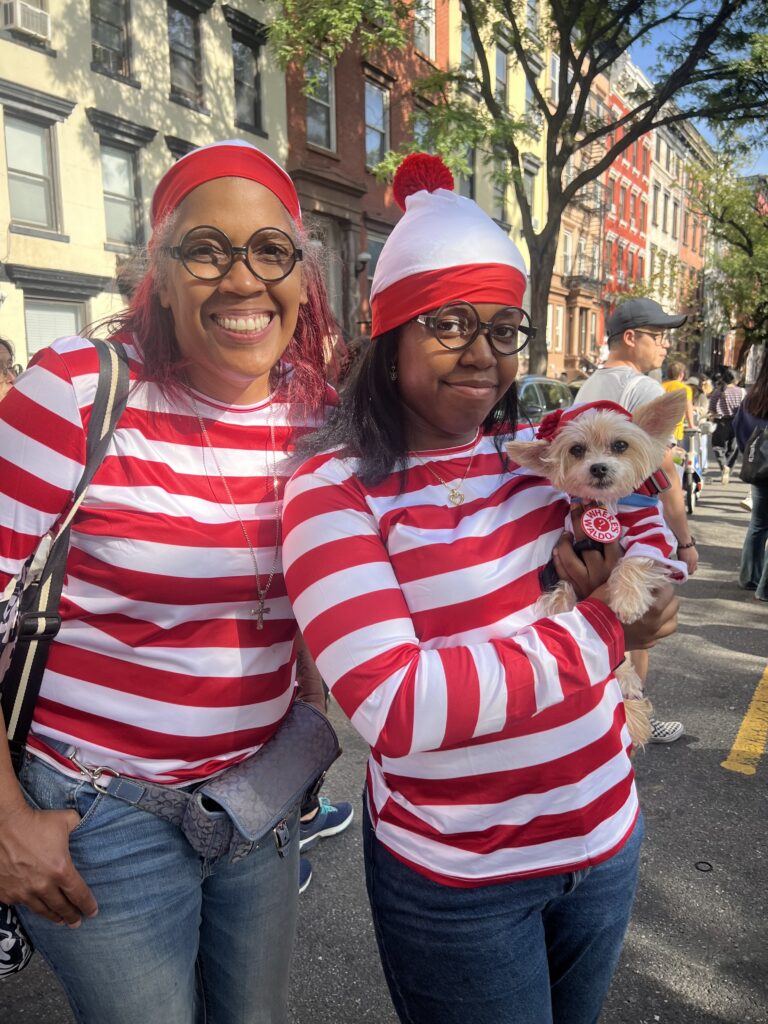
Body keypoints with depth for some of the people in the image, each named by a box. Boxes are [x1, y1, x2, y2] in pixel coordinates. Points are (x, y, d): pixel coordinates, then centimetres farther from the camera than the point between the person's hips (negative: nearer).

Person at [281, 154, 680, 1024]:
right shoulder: (335, 492, -17)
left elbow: (660, 564, 7)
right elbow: (397, 709, -27)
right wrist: (600, 632, -22)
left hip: (605, 830, 6)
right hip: (456, 877, -5)